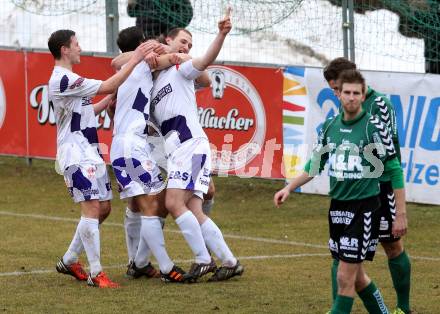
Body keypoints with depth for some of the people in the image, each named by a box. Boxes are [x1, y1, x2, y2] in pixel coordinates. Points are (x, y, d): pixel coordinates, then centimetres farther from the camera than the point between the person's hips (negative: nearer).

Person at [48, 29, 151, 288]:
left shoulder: (68, 80, 18)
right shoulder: (63, 80, -16)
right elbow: (108, 86, -19)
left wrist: (109, 100, 17)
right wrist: (134, 61, -13)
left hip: (90, 152, 11)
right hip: (76, 155, -11)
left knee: (103, 208, 11)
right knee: (92, 208, -14)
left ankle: (69, 261, 21)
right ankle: (96, 273, -13)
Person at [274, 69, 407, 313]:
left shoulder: (373, 127, -10)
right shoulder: (330, 126, 6)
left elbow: (394, 171, -7)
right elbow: (315, 165, 20)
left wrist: (401, 215, -9)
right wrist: (289, 188, 9)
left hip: (364, 208, -6)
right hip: (337, 207, 6)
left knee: (346, 278, -7)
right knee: (356, 277, 12)